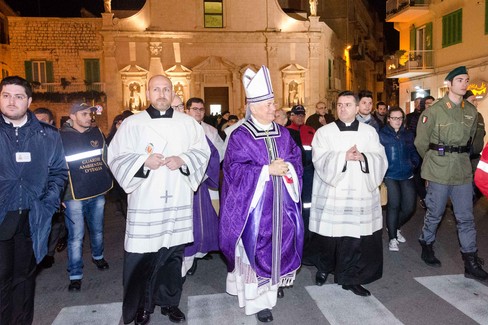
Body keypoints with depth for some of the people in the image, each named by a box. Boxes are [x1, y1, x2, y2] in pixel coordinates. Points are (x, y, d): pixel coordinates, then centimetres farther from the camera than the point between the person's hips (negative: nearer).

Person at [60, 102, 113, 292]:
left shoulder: (97, 133, 7)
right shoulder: (62, 138, -6)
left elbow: (107, 157, 15)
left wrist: (107, 182, 11)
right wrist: (62, 191, -8)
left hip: (98, 192, 4)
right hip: (75, 196, -4)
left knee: (97, 230, 20)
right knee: (76, 236, 0)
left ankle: (98, 256, 43)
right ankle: (75, 275, 11)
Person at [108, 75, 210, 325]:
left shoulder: (189, 123, 8)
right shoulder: (132, 123, 2)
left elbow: (203, 152, 7)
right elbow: (116, 157, 0)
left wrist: (182, 160, -11)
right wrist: (144, 161, -15)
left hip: (178, 201, 2)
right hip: (145, 203, -2)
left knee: (174, 253, 10)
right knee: (142, 256, 1)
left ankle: (169, 301, 29)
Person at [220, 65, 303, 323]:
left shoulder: (283, 133, 8)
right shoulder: (240, 136, -10)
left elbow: (296, 159, 10)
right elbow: (235, 169, -16)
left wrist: (286, 167, -13)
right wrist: (267, 170, -20)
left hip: (281, 201, 6)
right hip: (255, 202, -5)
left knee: (281, 241, 14)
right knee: (256, 246, 0)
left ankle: (274, 283, 38)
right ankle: (259, 300, 14)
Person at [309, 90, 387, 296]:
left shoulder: (369, 132, 10)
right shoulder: (324, 132, 3)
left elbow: (380, 160, 2)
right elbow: (320, 161, -9)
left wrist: (363, 157, -16)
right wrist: (344, 157, -21)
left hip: (360, 194, 2)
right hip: (332, 195, -1)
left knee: (356, 237, 1)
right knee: (329, 236, 5)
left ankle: (350, 277, 19)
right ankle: (324, 268, 33)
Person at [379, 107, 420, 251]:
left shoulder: (408, 135, 12)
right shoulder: (382, 135, -2)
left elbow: (413, 152, 18)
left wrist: (414, 163, 2)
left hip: (407, 175, 5)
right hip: (390, 175, -4)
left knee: (409, 207, 0)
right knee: (394, 204, -14)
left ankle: (394, 227, 30)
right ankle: (392, 238, 4)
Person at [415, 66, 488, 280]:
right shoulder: (434, 111, -7)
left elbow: (470, 138, 20)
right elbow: (421, 142, -1)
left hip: (463, 171, 4)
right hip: (439, 172, -4)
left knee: (466, 217, 6)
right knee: (435, 213, 7)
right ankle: (426, 246, 29)